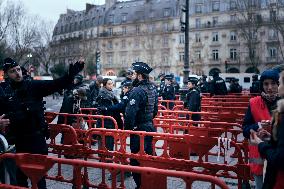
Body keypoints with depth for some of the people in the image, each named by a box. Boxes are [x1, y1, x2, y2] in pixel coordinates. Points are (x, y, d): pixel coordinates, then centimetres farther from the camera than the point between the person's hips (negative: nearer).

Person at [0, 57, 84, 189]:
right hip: (17, 140, 1)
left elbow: (56, 84, -12)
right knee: (20, 173, 15)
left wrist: (71, 74, -25)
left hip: (37, 137, -1)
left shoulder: (34, 86, -2)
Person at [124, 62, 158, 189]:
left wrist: (127, 128, -16)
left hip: (139, 129, -9)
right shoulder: (153, 89, 8)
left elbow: (130, 112, -25)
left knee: (136, 159, 0)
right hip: (150, 126, 9)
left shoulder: (137, 91, -20)